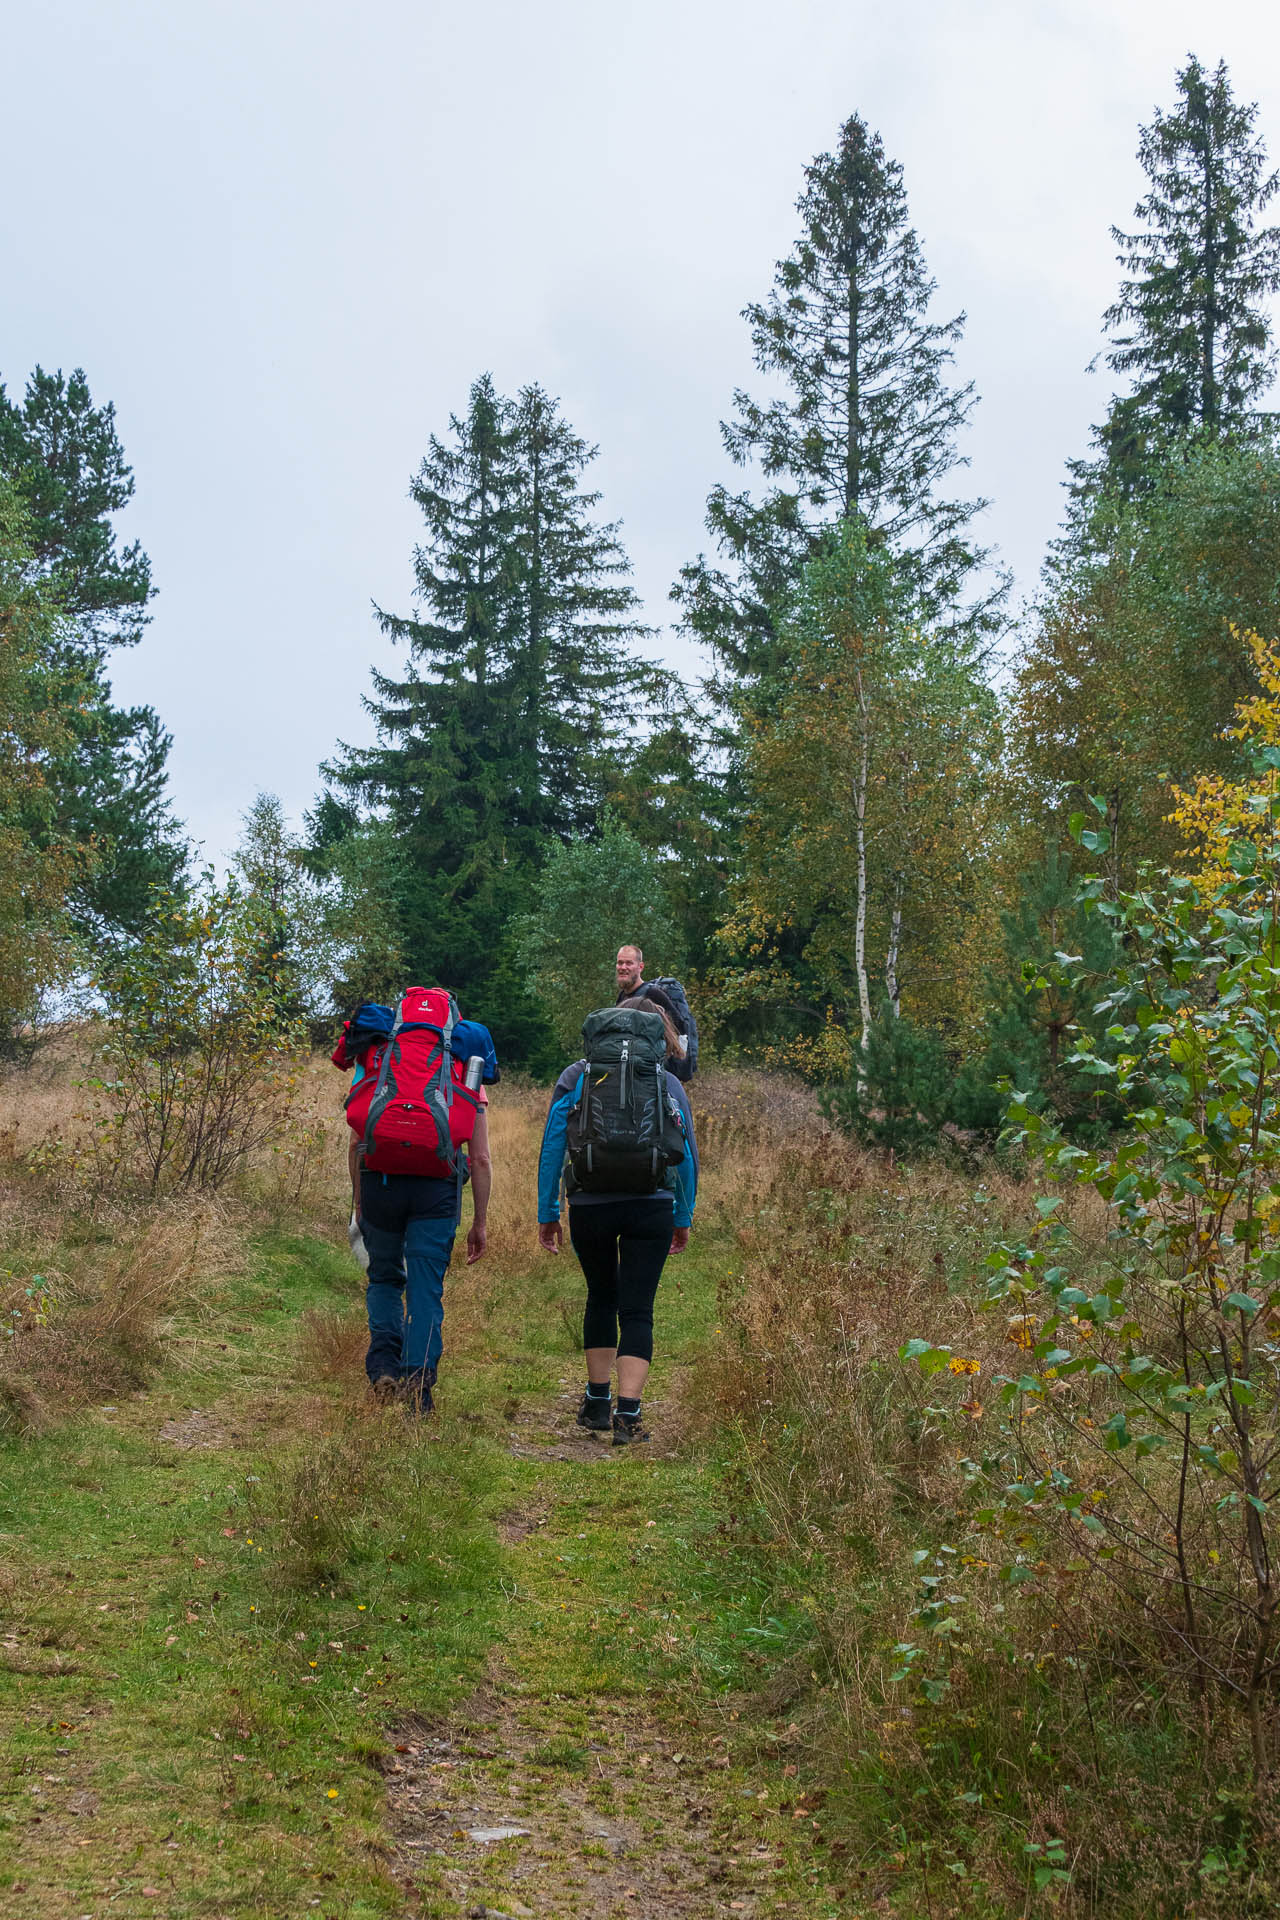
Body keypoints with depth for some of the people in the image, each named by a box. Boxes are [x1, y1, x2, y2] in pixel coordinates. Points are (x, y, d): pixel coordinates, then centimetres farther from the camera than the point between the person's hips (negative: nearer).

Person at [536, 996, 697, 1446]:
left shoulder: (576, 1077, 8)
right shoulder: (667, 1083, 10)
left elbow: (552, 1147, 5)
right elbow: (688, 1156, 11)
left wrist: (547, 1213, 10)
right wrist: (684, 1217, 20)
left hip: (590, 1207, 1)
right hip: (651, 1207, -1)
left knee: (601, 1298, 21)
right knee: (637, 1309, 2)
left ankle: (597, 1404, 25)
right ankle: (627, 1414, -8)